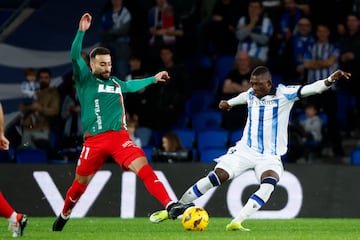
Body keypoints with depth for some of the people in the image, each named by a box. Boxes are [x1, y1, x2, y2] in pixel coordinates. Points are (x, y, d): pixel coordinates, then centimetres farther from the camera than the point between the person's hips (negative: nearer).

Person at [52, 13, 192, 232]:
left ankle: (170, 205, -32)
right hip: (94, 140, -3)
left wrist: (153, 79, 50)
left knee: (143, 166, -20)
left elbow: (131, 86, 42)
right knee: (80, 184, 9)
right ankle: (64, 216, 37)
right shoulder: (85, 79, 3)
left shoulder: (115, 82, 18)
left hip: (119, 137, 3)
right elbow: (75, 57, -14)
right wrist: (81, 32, -27)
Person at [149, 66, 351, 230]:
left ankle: (236, 222, -37)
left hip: (271, 156, -3)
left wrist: (330, 80, -39)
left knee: (269, 184, -32)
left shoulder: (284, 95, -9)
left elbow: (309, 89, -23)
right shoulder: (250, 95, 4)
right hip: (245, 150, 3)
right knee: (216, 177, -10)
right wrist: (229, 103, 48)